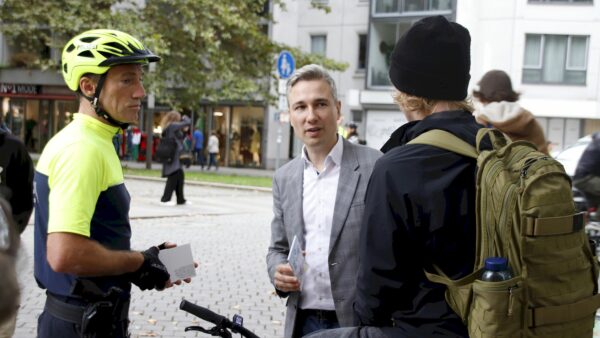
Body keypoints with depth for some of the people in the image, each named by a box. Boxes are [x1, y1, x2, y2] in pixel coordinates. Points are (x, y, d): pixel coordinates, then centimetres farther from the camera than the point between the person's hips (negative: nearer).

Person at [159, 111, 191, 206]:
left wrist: (184, 131, 11)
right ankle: (165, 198, -4)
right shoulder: (173, 125, -11)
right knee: (174, 177, -8)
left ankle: (180, 199, 19)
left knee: (180, 177, 13)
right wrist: (185, 117, 9)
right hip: (173, 156, -10)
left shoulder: (167, 128, 17)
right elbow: (188, 122, -11)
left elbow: (180, 138, 24)